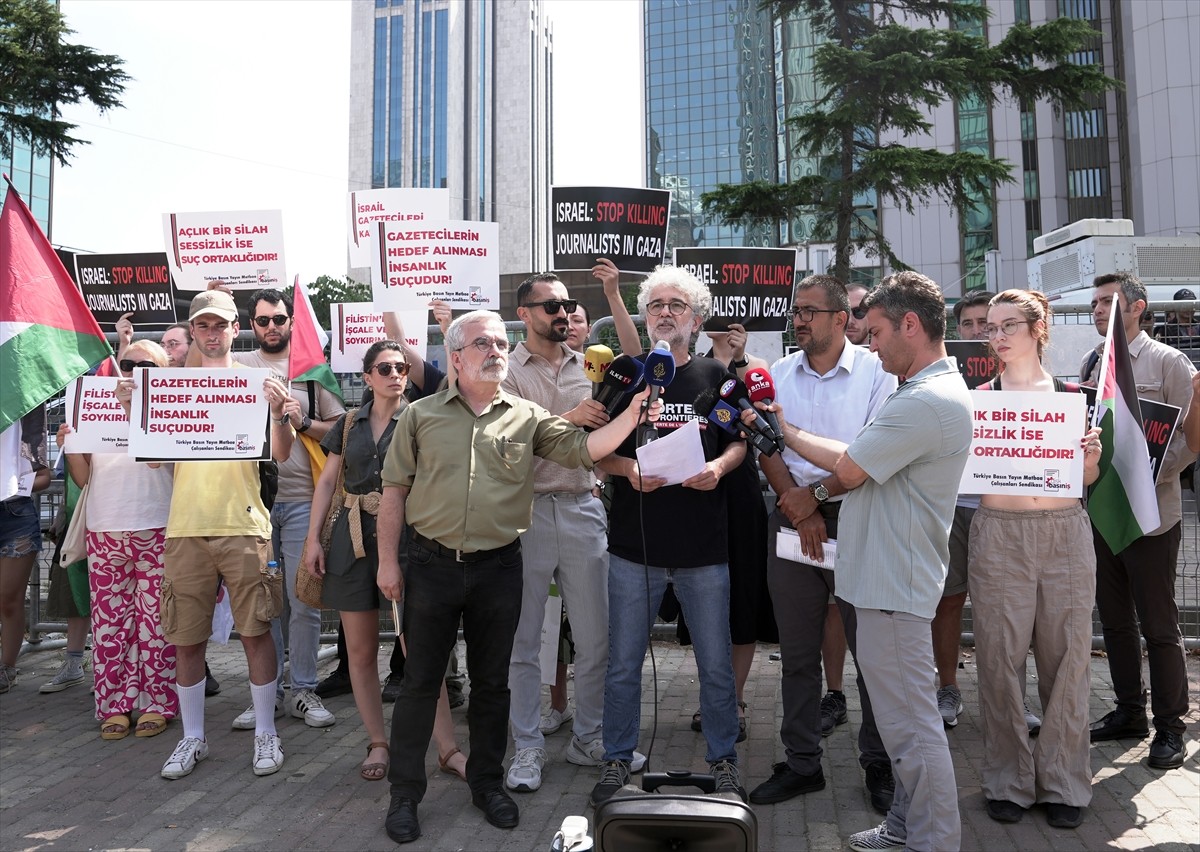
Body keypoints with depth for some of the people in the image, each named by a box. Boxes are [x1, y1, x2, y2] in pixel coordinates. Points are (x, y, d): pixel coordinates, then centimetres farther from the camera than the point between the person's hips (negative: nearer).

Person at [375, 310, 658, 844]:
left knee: (492, 682, 13)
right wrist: (388, 561, -1)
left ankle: (487, 782, 31)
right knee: (420, 682, 8)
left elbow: (583, 448, -6)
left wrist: (633, 414, -21)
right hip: (432, 565, -1)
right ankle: (405, 792, 23)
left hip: (499, 568, 1)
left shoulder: (528, 418, 4)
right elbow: (394, 489, 3)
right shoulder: (421, 416, 2)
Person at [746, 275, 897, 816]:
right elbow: (767, 448, 3)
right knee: (797, 652, 10)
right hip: (791, 519, 4)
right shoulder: (779, 374, 9)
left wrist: (816, 495, -13)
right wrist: (800, 512, -8)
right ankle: (802, 762, 23)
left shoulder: (875, 372, -3)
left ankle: (878, 764, 21)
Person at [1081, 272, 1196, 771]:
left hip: (1150, 515, -6)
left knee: (1159, 626, 2)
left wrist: (1146, 479, -18)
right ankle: (1129, 712, 29)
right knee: (1115, 619, 14)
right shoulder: (1091, 364, 11)